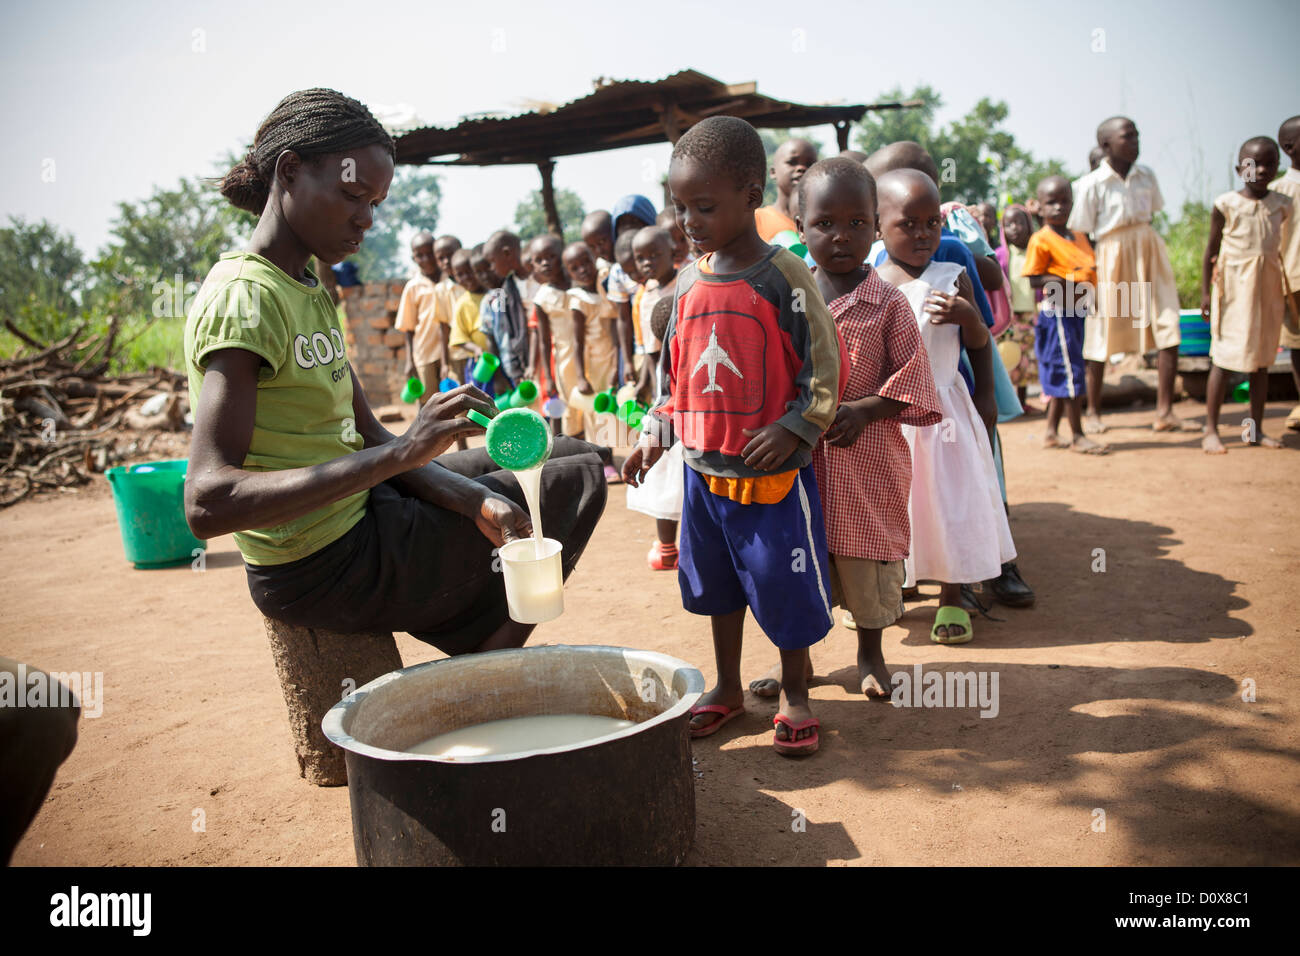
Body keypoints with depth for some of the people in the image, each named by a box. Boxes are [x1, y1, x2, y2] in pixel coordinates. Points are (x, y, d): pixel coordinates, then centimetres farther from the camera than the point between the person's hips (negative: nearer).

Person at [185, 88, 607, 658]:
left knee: (573, 459, 20)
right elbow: (207, 505, -32)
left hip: (353, 507, 9)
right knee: (576, 481, 2)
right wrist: (400, 453, -36)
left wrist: (473, 499, -11)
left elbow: (369, 438, 7)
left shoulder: (311, 290, 10)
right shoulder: (243, 297, -21)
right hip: (324, 569, -9)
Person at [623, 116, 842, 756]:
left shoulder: (783, 277, -11)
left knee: (784, 583, 5)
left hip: (774, 471, -5)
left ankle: (794, 692, 26)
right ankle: (727, 688, 35)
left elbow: (823, 367, -10)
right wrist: (656, 432, 6)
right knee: (717, 582, 17)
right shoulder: (688, 282, 6)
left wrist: (792, 430, -20)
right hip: (704, 469, 6)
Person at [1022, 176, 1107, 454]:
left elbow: (1089, 270, 23)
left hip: (1077, 311, 8)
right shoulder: (1041, 240, -10)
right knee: (1070, 372, -6)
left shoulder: (1079, 238, 13)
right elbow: (1034, 278, -13)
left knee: (1061, 374, 13)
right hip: (1057, 312, -8)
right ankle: (1077, 436, 1)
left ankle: (1051, 431, 22)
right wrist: (1064, 282, -26)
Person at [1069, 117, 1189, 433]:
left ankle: (1164, 412, 1)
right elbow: (1080, 235, -6)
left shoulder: (1146, 176, 6)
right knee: (1101, 337, 4)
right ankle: (1093, 412, 20)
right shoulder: (1092, 185, -8)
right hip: (1112, 256, -4)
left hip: (1149, 252, 5)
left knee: (1169, 330, -5)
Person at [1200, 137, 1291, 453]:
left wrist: (1286, 290, 15)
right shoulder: (1226, 204, -4)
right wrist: (1205, 290, -5)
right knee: (1224, 358, -6)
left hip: (1269, 287, 4)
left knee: (1261, 359, 8)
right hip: (1234, 287, -4)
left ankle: (1256, 429, 15)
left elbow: (1281, 248, 15)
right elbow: (1212, 249, -1)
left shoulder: (1282, 205, 7)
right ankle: (1210, 430, -3)